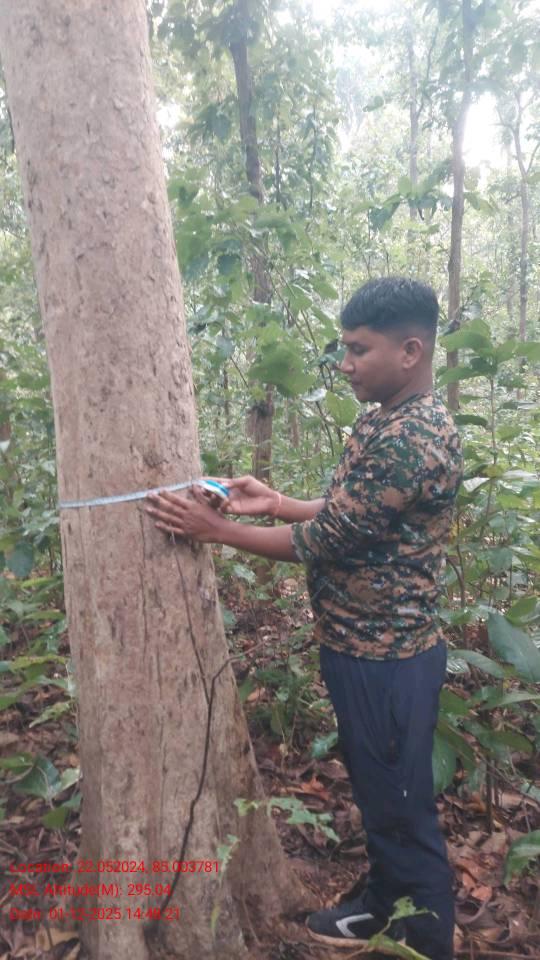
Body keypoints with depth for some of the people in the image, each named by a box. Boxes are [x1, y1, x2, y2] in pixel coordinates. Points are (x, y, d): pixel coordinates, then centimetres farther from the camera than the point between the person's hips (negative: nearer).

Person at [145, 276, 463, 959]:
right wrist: (275, 502, 2)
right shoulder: (385, 421, 7)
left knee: (404, 807, 9)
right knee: (375, 792, 25)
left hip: (386, 657, -10)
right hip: (360, 645, 10)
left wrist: (217, 530, -15)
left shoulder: (415, 439, -26)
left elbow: (326, 540, -23)